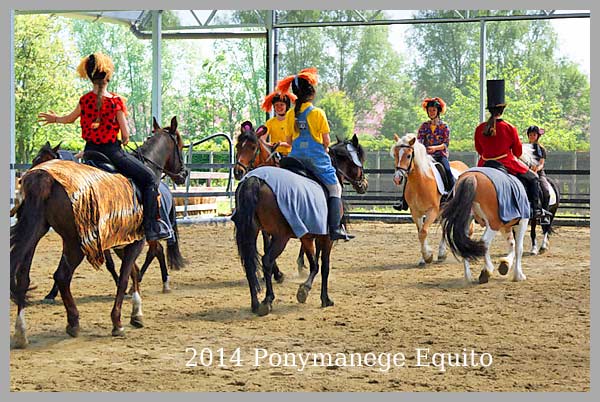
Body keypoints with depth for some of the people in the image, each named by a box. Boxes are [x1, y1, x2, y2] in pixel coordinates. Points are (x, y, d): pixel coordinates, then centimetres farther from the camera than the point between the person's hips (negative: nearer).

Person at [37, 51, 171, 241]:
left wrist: (55, 118, 38)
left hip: (90, 151, 6)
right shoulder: (116, 101, -15)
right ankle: (152, 227, -5)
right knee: (149, 179, 2)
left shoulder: (84, 100, -2)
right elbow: (125, 135, -12)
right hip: (112, 152, -5)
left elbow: (69, 119, 17)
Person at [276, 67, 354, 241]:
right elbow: (326, 140, -7)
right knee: (335, 188, 5)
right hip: (317, 157, -4)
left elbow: (288, 140, 8)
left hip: (296, 156, 4)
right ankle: (335, 228, -6)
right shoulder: (318, 113, -9)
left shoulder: (290, 114, 2)